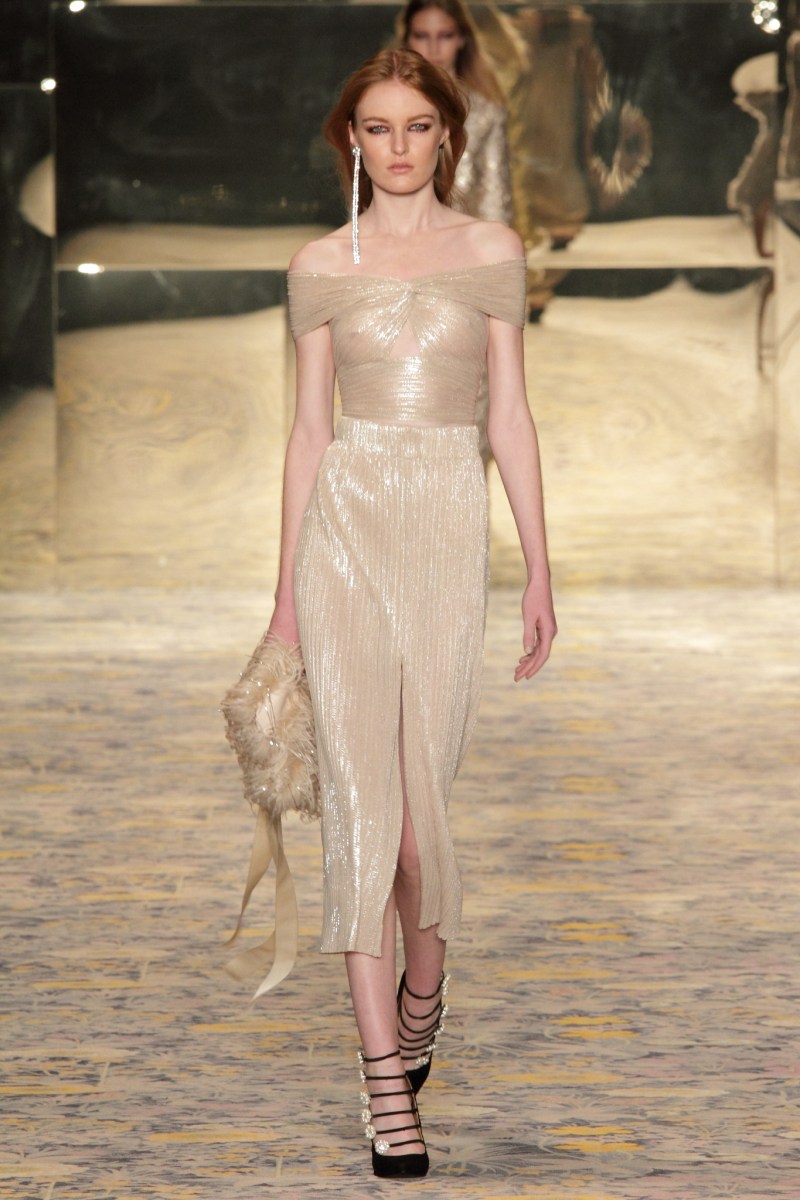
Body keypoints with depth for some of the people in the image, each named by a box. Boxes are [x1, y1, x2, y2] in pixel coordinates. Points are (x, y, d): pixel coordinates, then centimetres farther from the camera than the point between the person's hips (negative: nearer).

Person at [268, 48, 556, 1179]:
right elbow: (310, 426, 9)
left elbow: (512, 415, 6)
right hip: (344, 523, 0)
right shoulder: (321, 266, 7)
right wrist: (287, 580, 8)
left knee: (424, 790, 4)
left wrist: (540, 569, 2)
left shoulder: (490, 251, 6)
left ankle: (423, 987, 33)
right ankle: (388, 1072, -8)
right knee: (361, 792, -8)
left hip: (450, 529, 0)